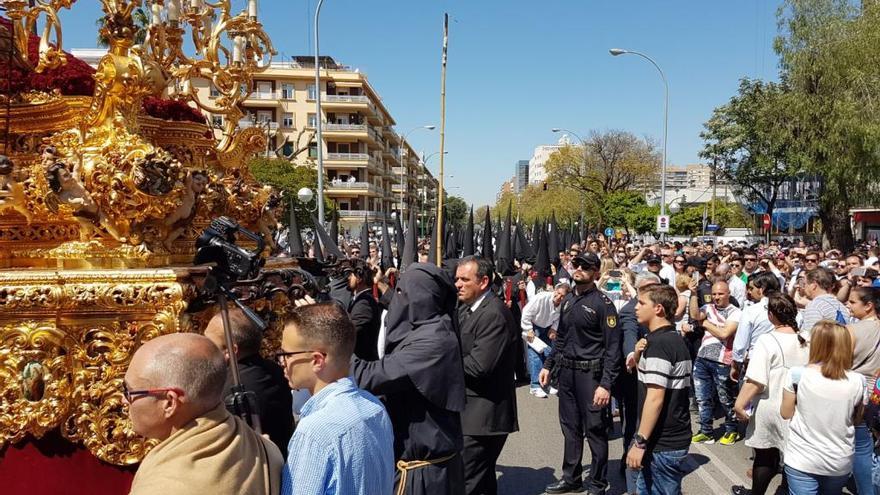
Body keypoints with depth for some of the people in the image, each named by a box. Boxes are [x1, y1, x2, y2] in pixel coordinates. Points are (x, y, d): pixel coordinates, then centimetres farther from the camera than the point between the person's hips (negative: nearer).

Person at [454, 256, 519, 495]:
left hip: (482, 414, -9)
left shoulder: (494, 315, -19)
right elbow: (459, 351, 14)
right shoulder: (465, 309, 11)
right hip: (470, 411, 9)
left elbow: (478, 366, -25)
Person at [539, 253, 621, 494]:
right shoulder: (568, 300, 10)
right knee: (570, 426, 16)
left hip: (590, 372, -7)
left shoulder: (603, 303, -11)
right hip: (566, 370, 7)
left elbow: (612, 346, -15)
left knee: (595, 429, 2)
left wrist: (606, 384, -21)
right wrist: (548, 365, 12)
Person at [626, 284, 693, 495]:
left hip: (663, 444, -9)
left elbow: (655, 398, -24)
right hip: (676, 437, 9)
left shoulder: (658, 343, -19)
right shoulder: (676, 339, 11)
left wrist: (639, 442, -21)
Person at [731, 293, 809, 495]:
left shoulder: (767, 341, -20)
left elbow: (756, 381, -24)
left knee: (765, 454, 12)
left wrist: (739, 404, -15)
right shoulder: (806, 341, -2)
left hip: (771, 409, -4)